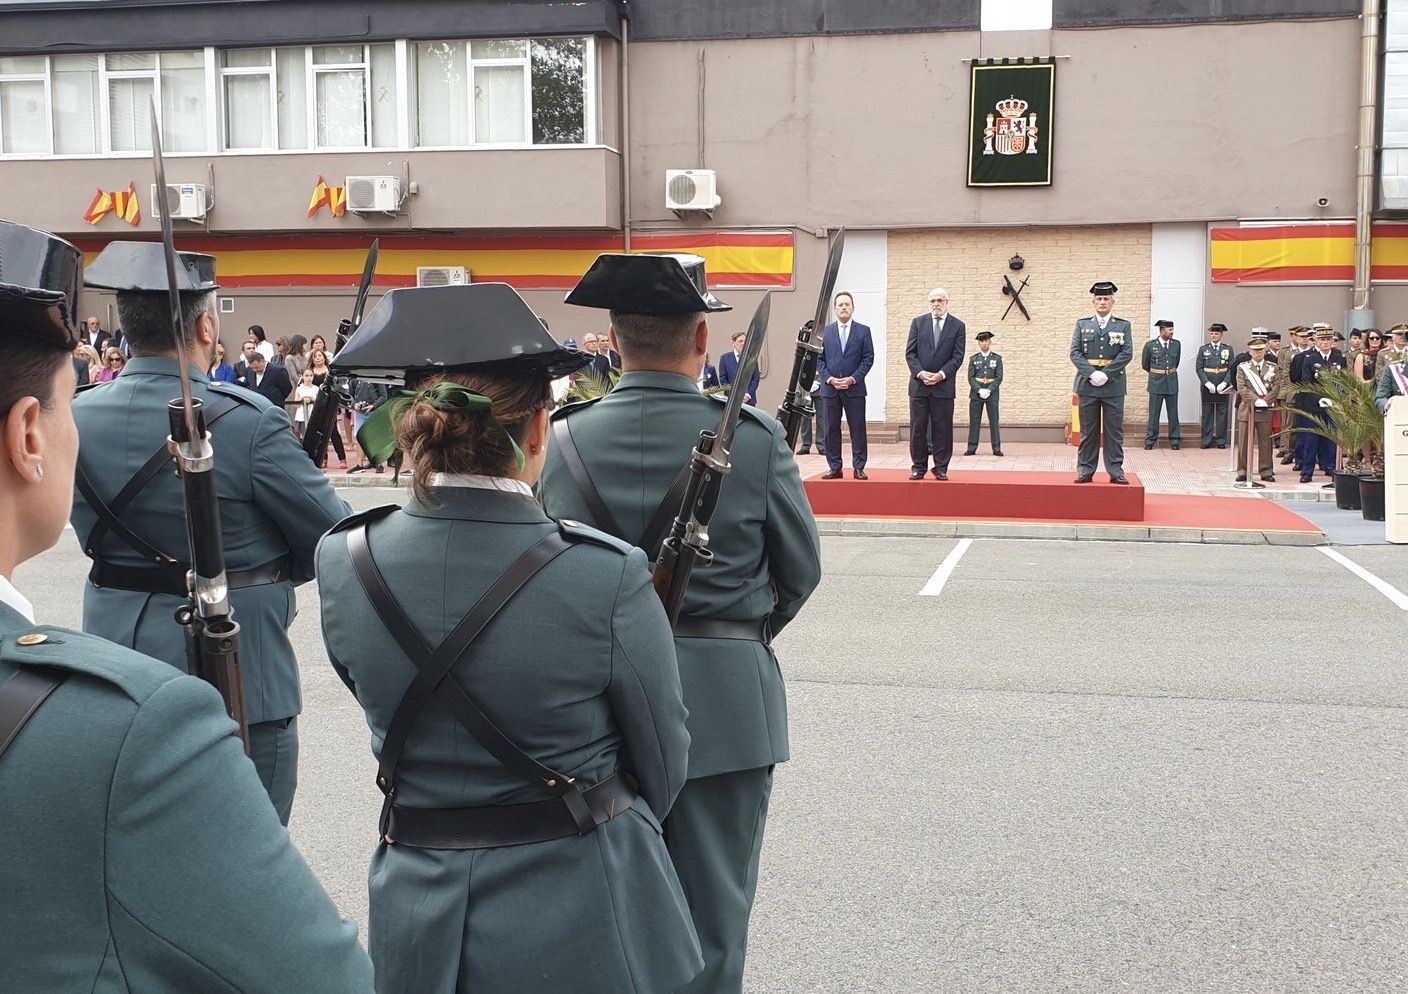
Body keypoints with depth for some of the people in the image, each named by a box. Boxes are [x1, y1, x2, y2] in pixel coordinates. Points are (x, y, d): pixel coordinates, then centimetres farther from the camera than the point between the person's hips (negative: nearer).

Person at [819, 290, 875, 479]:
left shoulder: (863, 331, 4)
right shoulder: (824, 332, 8)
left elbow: (868, 358, 0)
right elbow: (819, 359, 6)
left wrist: (853, 379, -10)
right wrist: (830, 379, -8)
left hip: (855, 388, -2)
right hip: (830, 388, 2)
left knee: (857, 429, -1)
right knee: (831, 429, 4)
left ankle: (858, 467, 4)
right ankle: (834, 468, 10)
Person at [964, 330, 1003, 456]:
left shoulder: (997, 358, 6)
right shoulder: (973, 359, 8)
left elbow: (999, 377, 0)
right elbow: (971, 377, 1)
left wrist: (989, 390, -12)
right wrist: (980, 390, -12)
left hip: (992, 392, -1)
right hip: (976, 392, 1)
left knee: (994, 421, -1)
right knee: (974, 421, 0)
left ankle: (996, 448, 1)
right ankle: (972, 448, 3)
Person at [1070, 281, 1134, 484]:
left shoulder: (1123, 326, 7)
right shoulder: (1082, 325, 9)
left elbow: (1127, 354, -3)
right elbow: (1075, 353, 1)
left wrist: (1106, 374, -13)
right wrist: (1092, 374, -13)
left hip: (1113, 385, 0)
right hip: (1087, 384, 0)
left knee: (1114, 430, 2)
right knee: (1088, 430, 4)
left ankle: (1116, 470, 6)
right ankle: (1085, 470, 8)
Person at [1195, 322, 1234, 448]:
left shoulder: (1228, 349, 7)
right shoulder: (1203, 349, 7)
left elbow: (1232, 369, 3)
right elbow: (1199, 368, 1)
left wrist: (1224, 383, -10)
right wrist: (1208, 383, -11)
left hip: (1223, 387, 0)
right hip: (1207, 387, 0)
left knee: (1222, 414, 1)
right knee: (1207, 414, 1)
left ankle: (1221, 441, 5)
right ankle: (1206, 440, 5)